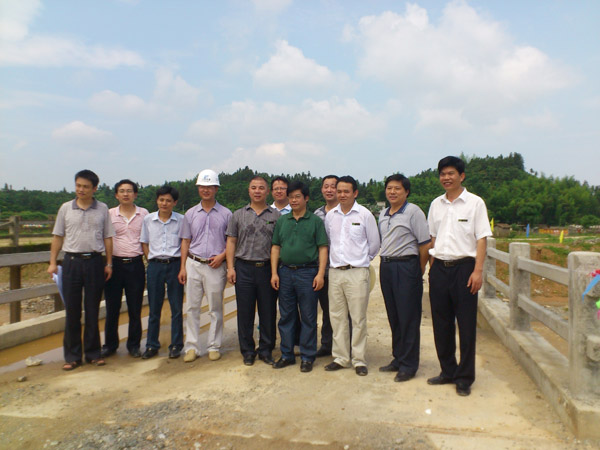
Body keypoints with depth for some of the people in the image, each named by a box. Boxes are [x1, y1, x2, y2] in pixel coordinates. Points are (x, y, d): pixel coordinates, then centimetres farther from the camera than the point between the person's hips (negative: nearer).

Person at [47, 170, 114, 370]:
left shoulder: (102, 209, 4)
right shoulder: (66, 208, 6)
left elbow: (107, 238, 7)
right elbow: (58, 237, 9)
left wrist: (109, 263, 3)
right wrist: (52, 262, 3)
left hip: (95, 262, 0)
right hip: (72, 261, 1)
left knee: (93, 311, 7)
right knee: (72, 311, 5)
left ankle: (93, 353, 19)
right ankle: (72, 355, 16)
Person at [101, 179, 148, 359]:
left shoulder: (144, 214, 5)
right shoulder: (109, 214, 5)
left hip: (136, 265, 0)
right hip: (115, 263, 0)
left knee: (135, 308, 6)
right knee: (112, 307, 7)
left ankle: (134, 344, 19)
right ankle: (110, 344, 22)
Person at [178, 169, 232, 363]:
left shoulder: (226, 214, 3)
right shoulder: (191, 214, 11)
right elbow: (185, 241, 12)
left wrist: (222, 256, -11)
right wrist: (183, 267, 5)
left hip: (215, 266, -2)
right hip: (193, 264, 2)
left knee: (215, 309, 5)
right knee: (191, 307, 5)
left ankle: (214, 346, 17)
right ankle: (192, 347, 16)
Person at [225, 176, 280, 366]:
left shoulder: (275, 215, 6)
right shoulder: (238, 215, 9)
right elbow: (231, 242, 8)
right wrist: (230, 267, -2)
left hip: (268, 268, 0)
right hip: (244, 268, 1)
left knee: (268, 312, 6)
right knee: (245, 312, 6)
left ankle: (266, 350, 21)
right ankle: (247, 351, 20)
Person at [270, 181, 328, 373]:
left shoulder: (315, 221, 1)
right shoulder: (282, 221, 10)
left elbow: (322, 248, -3)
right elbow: (275, 247, 10)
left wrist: (320, 273, -12)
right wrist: (274, 273, 2)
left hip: (307, 272, -3)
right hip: (285, 272, 4)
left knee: (308, 317, 4)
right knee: (286, 316, 11)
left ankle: (307, 357, 16)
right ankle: (287, 355, 23)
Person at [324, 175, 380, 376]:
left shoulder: (364, 214, -3)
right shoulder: (330, 215, 8)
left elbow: (374, 243, 4)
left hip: (357, 272, -4)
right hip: (335, 271, 4)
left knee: (358, 318, 0)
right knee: (337, 317, 9)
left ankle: (359, 360, 13)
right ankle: (340, 358, 21)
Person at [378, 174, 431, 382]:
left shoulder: (413, 211, -8)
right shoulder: (383, 215, 14)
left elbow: (426, 243, -10)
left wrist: (419, 271, -6)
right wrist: (385, 263, 10)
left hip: (406, 267, -7)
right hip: (386, 267, 7)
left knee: (408, 318, 0)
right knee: (393, 317, 14)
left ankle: (408, 365, 9)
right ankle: (398, 359, 26)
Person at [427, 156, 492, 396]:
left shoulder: (474, 203, -1)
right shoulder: (436, 204, 12)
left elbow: (481, 239, -5)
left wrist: (478, 271, -13)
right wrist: (432, 268, 10)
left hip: (463, 266, -4)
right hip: (439, 268, 5)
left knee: (466, 325, 2)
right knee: (441, 323, 10)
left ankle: (464, 378, 15)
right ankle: (448, 371, 26)